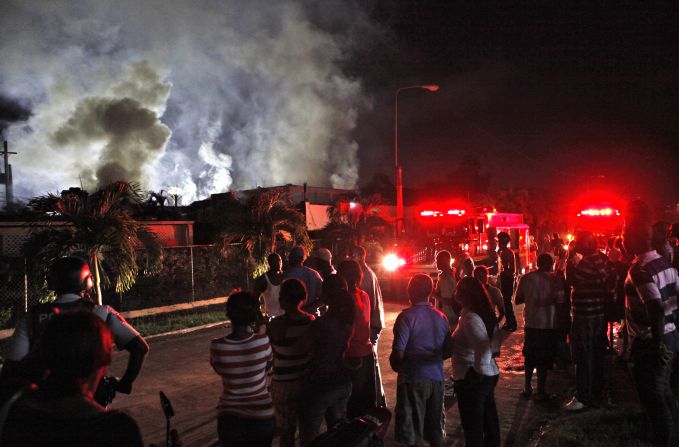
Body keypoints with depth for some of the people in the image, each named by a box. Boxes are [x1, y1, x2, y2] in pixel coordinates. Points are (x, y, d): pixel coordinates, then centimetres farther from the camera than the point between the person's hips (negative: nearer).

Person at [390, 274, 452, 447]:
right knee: (435, 425, 18)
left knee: (412, 430, 6)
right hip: (436, 377, 5)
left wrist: (396, 366, 3)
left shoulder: (406, 317, -15)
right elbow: (448, 350, 8)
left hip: (413, 378, -5)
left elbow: (398, 353, -18)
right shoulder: (441, 317, 2)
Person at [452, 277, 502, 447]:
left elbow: (483, 346, -31)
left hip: (472, 379, -9)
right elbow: (494, 342, 15)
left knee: (473, 426, 2)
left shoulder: (470, 318, -21)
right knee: (489, 418, 19)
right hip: (490, 373, 9)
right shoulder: (487, 313, 6)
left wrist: (477, 372, -23)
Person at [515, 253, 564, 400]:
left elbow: (517, 300, 3)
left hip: (530, 323, 3)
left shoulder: (525, 278, -2)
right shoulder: (553, 279, -10)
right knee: (544, 360, 6)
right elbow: (560, 299, -14)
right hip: (547, 323, -3)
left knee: (529, 356, 18)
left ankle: (527, 387, 24)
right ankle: (540, 391, 9)